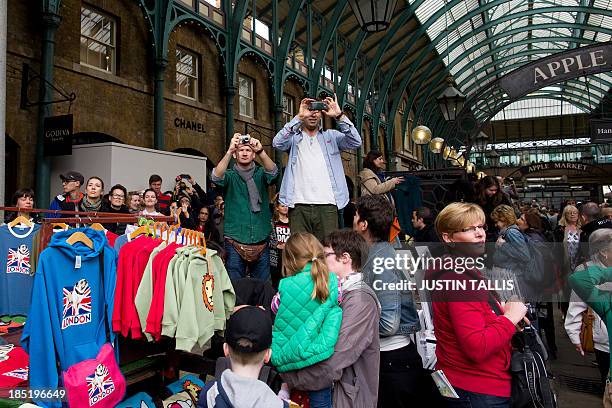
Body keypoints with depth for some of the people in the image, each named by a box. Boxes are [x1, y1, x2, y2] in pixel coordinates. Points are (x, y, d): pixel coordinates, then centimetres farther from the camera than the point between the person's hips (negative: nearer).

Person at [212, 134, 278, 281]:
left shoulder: (260, 174, 8)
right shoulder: (230, 175, 5)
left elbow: (273, 172, -13)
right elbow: (216, 177, -16)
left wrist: (261, 151, -30)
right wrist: (229, 150, -28)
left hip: (261, 241, 2)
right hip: (235, 242, -1)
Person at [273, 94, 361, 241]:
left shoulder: (331, 136, 16)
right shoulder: (294, 137, 12)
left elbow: (356, 142, 1)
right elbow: (277, 143, -8)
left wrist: (339, 115, -9)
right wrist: (299, 117, -12)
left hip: (327, 205, 1)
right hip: (299, 206, -1)